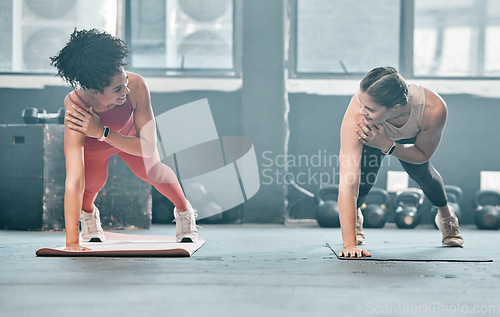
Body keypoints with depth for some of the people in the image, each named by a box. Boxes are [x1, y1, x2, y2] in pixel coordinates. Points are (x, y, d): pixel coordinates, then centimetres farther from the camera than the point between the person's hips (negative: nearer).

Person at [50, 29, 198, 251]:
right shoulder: (77, 109, -48)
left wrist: (103, 132, -49)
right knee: (93, 182, -9)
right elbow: (74, 180, -50)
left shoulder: (136, 86, -44)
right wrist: (72, 242, -54)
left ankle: (184, 211, 40)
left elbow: (149, 147, -38)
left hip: (128, 134, 1)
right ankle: (88, 213, 30)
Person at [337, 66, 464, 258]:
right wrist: (349, 244, -52)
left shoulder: (434, 109, -43)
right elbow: (347, 182, -47)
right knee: (365, 176, -18)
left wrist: (387, 145, -40)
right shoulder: (357, 114, -46)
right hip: (372, 134, -1)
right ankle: (355, 216, 17)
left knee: (420, 173, -10)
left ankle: (446, 215, 24)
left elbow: (423, 155, -21)